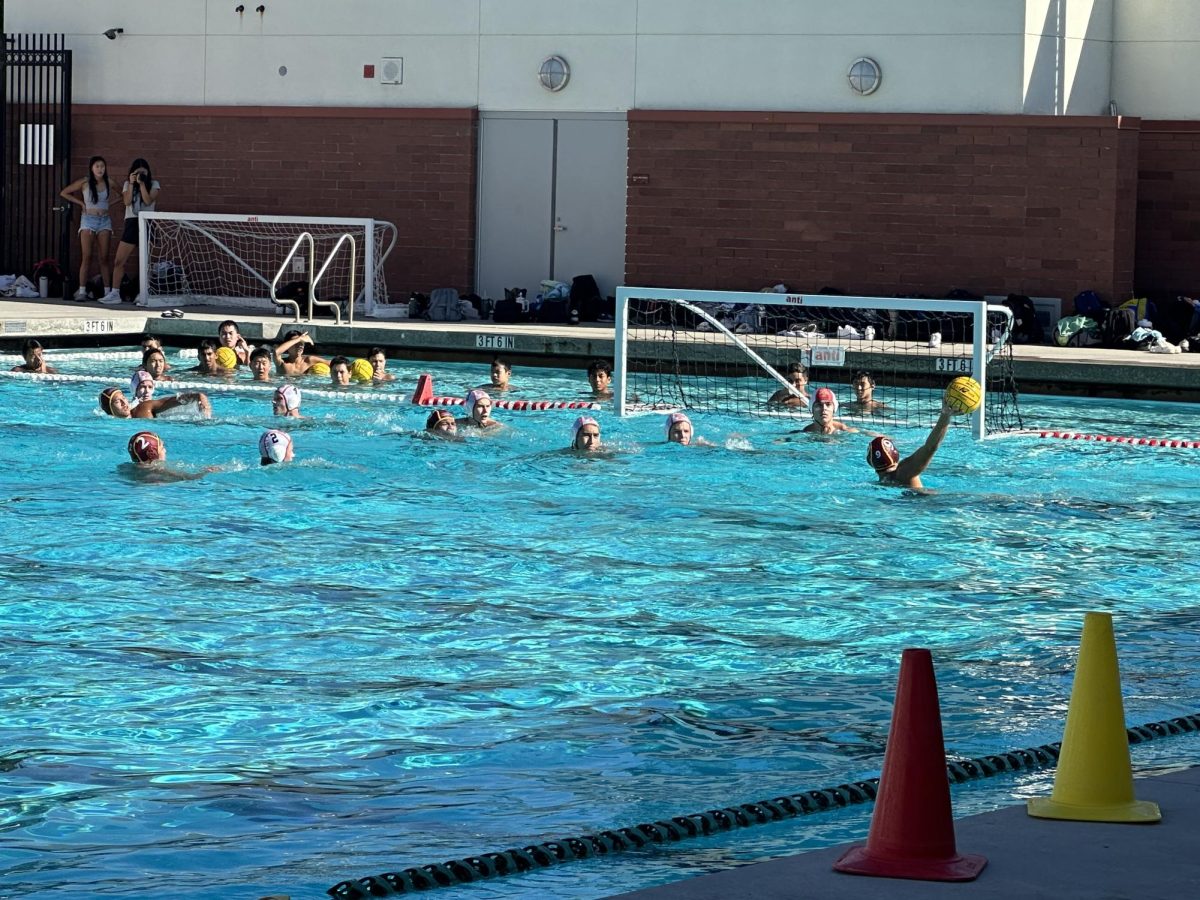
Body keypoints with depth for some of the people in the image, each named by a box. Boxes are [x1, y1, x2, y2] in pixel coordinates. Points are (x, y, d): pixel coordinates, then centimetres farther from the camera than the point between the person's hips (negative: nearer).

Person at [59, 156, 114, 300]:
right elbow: (63, 193, 5)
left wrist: (108, 203, 5)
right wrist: (81, 203, 1)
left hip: (105, 221, 2)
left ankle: (107, 291, 2)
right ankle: (82, 291, -9)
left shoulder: (109, 183, 4)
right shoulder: (84, 183, -2)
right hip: (88, 220, -2)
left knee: (104, 258, 1)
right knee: (87, 257, -9)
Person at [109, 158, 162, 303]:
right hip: (132, 222, 2)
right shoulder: (128, 184, 12)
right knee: (119, 261, -4)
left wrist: (142, 183, -13)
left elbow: (148, 201, -10)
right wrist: (131, 183, -7)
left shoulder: (153, 184, 5)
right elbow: (127, 201, -3)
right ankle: (114, 293, -2)